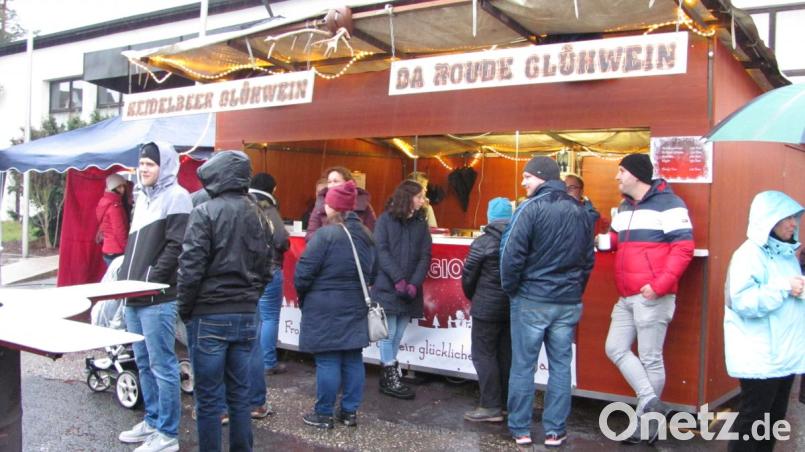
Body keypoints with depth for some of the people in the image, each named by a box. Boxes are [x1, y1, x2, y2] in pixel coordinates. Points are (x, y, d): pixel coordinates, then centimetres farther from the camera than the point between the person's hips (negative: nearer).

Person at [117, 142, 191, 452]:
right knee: (144, 364, 16)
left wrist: (150, 280, -17)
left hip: (157, 299, -9)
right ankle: (152, 421, 29)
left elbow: (176, 247, -16)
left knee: (162, 366, -3)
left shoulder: (175, 196, -8)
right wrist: (125, 277, 14)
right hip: (134, 298, 9)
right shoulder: (143, 197, 19)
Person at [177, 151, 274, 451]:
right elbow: (265, 269, 12)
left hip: (210, 316, -5)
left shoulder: (205, 213, -9)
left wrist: (185, 309, -2)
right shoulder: (258, 216, 9)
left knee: (209, 397, 3)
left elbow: (191, 267, -13)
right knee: (239, 393, 13)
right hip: (247, 316, 6)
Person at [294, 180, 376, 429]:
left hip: (325, 308, -7)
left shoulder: (325, 234, -16)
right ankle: (350, 411, 20)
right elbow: (371, 272, 12)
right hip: (355, 307, 7)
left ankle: (324, 414, 10)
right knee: (353, 359, 11)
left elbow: (304, 272, -14)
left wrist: (302, 295, 4)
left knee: (327, 361, 1)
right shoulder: (366, 235, 8)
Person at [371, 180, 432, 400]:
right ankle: (390, 379, 8)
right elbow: (381, 251, -9)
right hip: (387, 287, -4)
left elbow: (425, 256, 4)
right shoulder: (385, 219, -1)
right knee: (388, 333, -2)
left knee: (398, 335, 9)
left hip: (409, 289, 4)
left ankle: (388, 374, 20)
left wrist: (414, 283, -10)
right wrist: (398, 279, -18)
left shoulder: (421, 223, 10)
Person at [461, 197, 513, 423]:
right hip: (514, 307, 6)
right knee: (507, 354, 13)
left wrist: (472, 297, 10)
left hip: (487, 307, -6)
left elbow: (468, 275, -7)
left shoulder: (483, 242, -12)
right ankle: (509, 403, 21)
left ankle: (491, 406, -1)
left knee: (484, 354, 1)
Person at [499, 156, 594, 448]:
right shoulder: (579, 211, 8)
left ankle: (520, 429, 13)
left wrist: (509, 288, -1)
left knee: (523, 366, 5)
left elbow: (512, 255, -15)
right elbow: (588, 259, 13)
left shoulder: (531, 208, -12)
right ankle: (555, 431, 15)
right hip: (568, 302, 5)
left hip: (531, 300, -5)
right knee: (560, 366, 10)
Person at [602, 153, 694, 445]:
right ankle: (650, 401, 10)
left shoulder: (668, 204, -9)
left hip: (653, 296, -9)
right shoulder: (624, 207, 17)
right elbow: (616, 239, 27)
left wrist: (660, 285, -22)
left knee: (650, 358, -1)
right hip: (627, 297, 9)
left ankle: (648, 422, 10)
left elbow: (683, 248, -15)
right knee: (615, 348, 6)